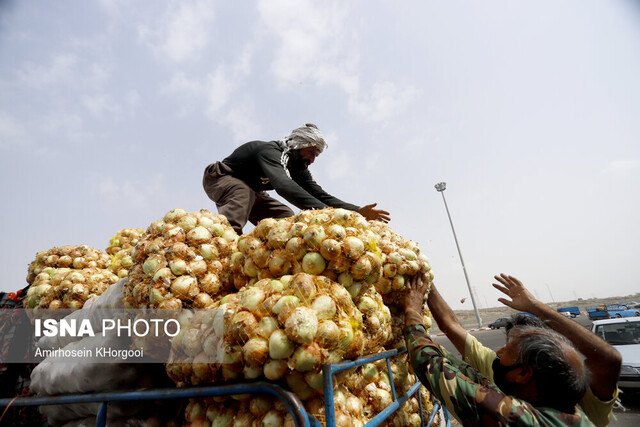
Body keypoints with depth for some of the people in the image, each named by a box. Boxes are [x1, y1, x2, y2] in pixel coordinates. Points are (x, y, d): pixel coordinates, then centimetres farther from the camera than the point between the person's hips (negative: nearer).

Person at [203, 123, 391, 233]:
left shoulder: (299, 170, -7)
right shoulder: (269, 151, -33)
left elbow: (321, 196, -14)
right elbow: (284, 186, -52)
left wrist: (358, 211, -27)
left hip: (250, 190, 8)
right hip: (219, 179, -7)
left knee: (285, 216, -5)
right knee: (243, 193, -40)